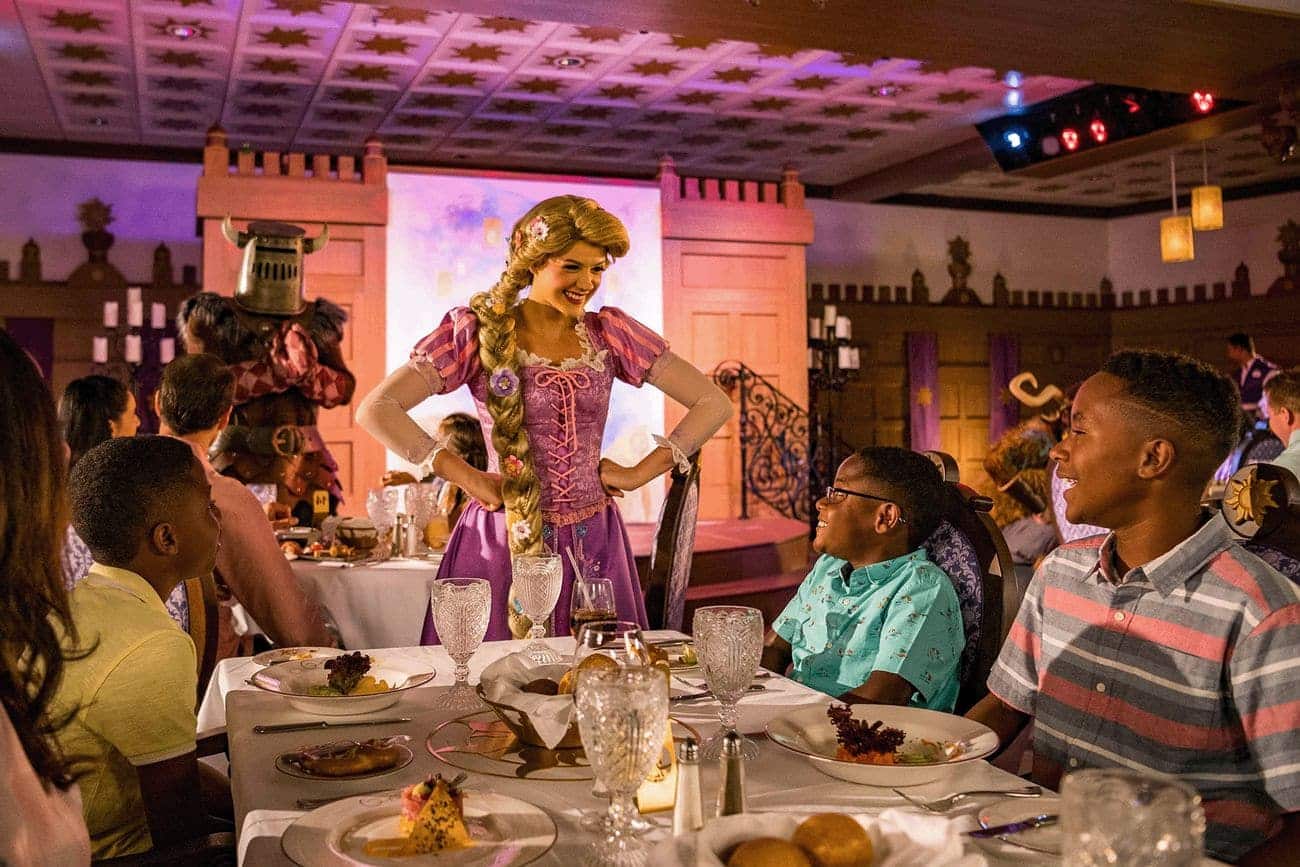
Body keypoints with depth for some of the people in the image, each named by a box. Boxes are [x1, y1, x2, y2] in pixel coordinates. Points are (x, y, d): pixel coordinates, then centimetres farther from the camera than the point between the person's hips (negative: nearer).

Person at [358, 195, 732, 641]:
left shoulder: (609, 332, 3)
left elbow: (713, 403, 4)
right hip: (502, 545, -2)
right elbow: (375, 409, -12)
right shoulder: (478, 330, -4)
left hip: (593, 546, 3)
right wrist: (467, 477, -13)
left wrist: (641, 472, -2)